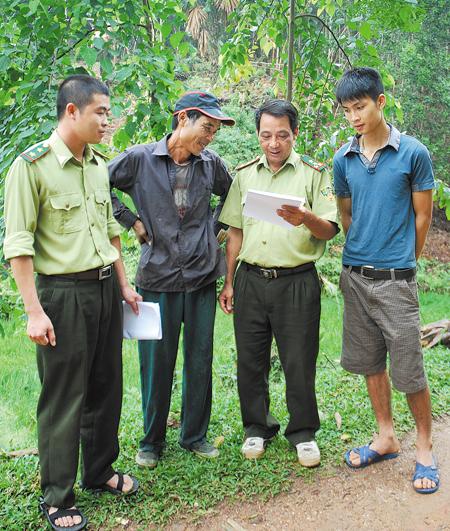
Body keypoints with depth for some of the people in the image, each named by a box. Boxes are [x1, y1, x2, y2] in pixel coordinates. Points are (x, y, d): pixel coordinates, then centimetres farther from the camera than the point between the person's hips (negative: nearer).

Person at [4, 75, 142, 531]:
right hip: (63, 293, -7)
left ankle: (100, 472, 35)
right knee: (63, 398, 2)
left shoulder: (99, 164, 11)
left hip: (106, 289, 7)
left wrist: (123, 286, 18)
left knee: (106, 386, 15)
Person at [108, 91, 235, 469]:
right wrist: (132, 221, -2)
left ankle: (195, 435, 28)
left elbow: (232, 195, 22)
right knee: (156, 361, 5)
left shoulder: (211, 164, 4)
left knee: (201, 359, 9)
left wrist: (215, 228, 10)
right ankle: (152, 440, 25)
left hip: (202, 276, 3)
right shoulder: (140, 159, -5)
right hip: (158, 277, -2)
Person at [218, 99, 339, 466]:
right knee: (250, 360, 10)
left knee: (300, 363, 4)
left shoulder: (314, 173, 1)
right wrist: (228, 281, 9)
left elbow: (330, 230, -5)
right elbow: (235, 231, 13)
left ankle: (304, 432, 25)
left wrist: (307, 219, -27)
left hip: (297, 281, -3)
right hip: (251, 280, 3)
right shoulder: (245, 174, 11)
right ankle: (257, 428, 29)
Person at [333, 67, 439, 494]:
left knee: (408, 369, 0)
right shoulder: (343, 159, 6)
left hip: (395, 278, -4)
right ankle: (386, 438, 31)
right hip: (354, 276, 5)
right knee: (370, 362, 14)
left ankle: (425, 448, 22)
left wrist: (401, 262, 6)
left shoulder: (413, 154, -6)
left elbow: (423, 217, 1)